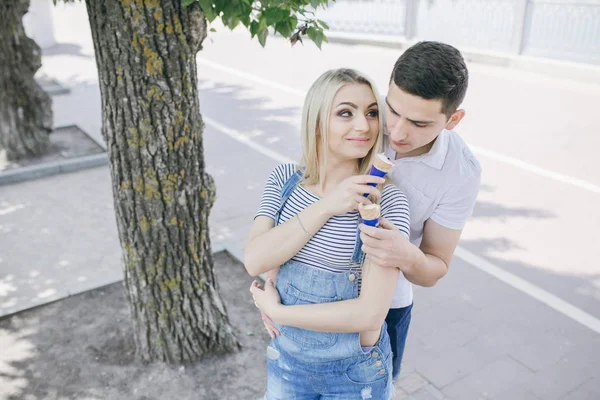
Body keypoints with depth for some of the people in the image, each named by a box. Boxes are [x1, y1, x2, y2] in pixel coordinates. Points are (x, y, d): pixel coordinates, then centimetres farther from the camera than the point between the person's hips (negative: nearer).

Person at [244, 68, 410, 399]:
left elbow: (370, 314, -25)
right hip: (288, 357, 3)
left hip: (355, 369, -3)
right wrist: (325, 207, -29)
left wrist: (275, 310, -18)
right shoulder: (285, 179, -9)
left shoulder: (387, 201, -21)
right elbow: (254, 261, -20)